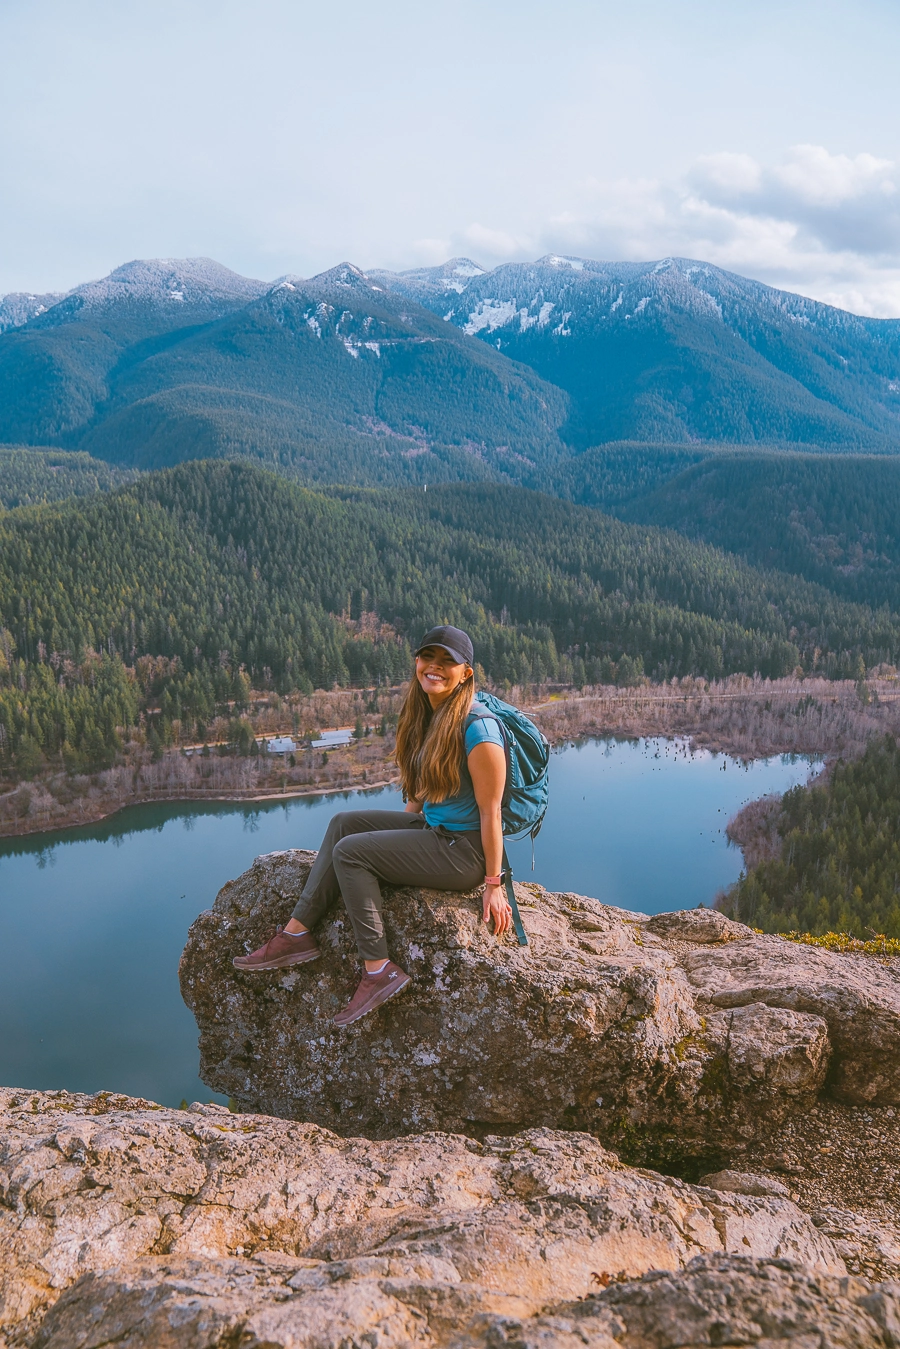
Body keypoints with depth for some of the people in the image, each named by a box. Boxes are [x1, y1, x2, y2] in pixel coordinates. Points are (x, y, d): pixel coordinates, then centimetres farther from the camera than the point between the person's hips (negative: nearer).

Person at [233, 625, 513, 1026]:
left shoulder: (477, 729, -21)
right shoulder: (426, 719, 7)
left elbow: (490, 811, -19)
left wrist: (493, 884, -16)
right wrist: (397, 840, 18)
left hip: (465, 852, -9)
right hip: (432, 829, 9)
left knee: (349, 851, -12)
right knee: (344, 823, 5)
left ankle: (378, 970, -11)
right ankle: (297, 932, 4)